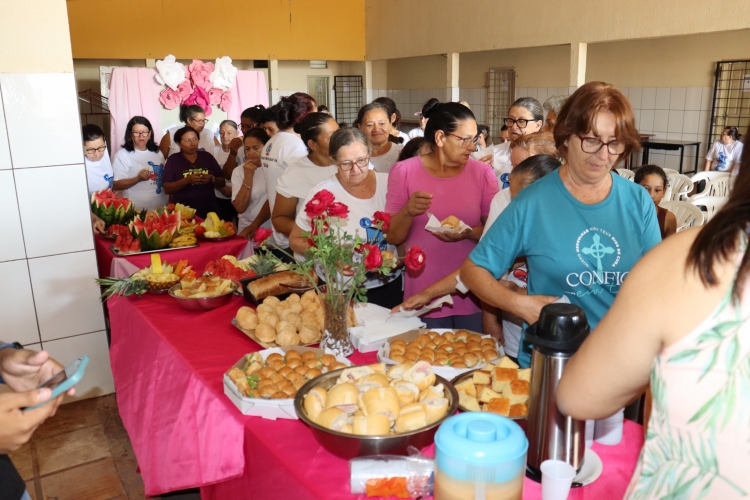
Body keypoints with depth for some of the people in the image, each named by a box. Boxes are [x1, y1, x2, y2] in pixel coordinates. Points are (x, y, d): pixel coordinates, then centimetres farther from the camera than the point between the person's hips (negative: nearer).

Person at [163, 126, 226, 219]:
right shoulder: (173, 160, 2)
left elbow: (222, 182, 9)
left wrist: (212, 179, -12)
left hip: (209, 210, 2)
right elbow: (167, 188, -6)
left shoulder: (207, 156, 8)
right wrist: (187, 180, -19)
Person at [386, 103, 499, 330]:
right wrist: (408, 212, -22)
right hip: (424, 294, -1)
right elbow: (392, 237, -3)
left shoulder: (482, 173, -3)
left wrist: (468, 233, -20)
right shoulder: (404, 171, -5)